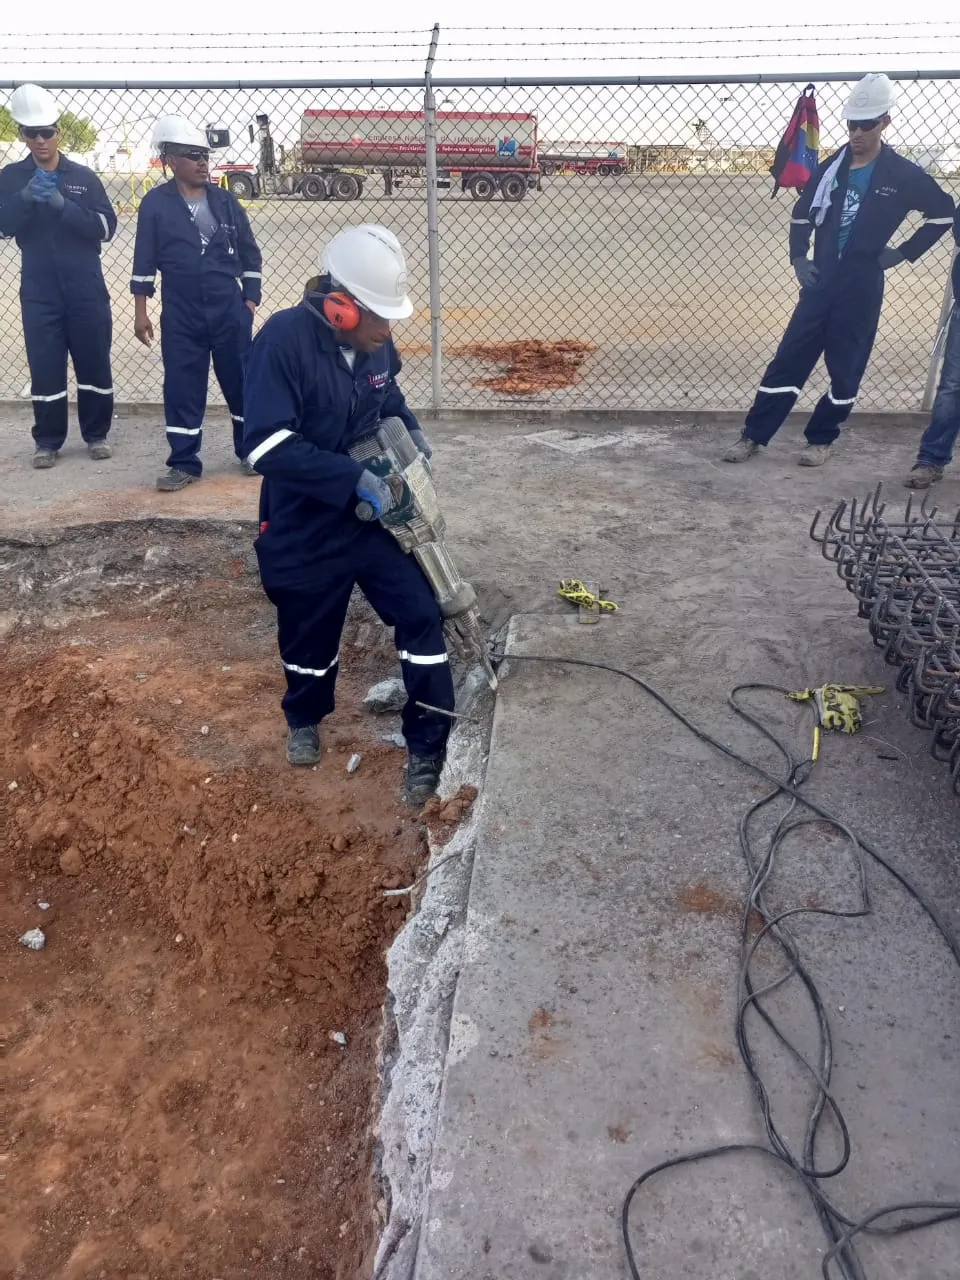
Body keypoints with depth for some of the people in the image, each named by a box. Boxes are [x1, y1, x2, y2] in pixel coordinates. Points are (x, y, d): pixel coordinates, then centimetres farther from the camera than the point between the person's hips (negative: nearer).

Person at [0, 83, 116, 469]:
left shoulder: (83, 176, 4)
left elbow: (106, 227, -6)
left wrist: (63, 205, -18)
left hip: (86, 289, 0)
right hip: (39, 292, 0)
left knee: (94, 363, 4)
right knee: (45, 367, 1)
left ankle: (97, 434, 17)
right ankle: (47, 441, 10)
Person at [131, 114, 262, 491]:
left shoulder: (225, 201, 4)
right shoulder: (155, 203, 0)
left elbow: (249, 252, 9)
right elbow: (144, 259, 2)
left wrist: (250, 301, 3)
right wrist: (141, 311, -1)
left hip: (230, 309, 1)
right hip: (180, 313, -1)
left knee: (241, 380, 6)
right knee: (181, 387, 2)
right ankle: (184, 463, 11)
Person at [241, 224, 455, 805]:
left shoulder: (373, 340, -4)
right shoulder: (285, 340, -22)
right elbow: (268, 445, -29)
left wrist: (410, 430, -3)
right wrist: (354, 479, -31)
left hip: (372, 516, 5)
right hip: (304, 529, -4)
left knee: (421, 615, -2)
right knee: (310, 633, 14)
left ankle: (428, 745, 13)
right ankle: (305, 719, 48)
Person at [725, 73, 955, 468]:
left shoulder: (902, 175, -3)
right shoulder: (832, 167, 7)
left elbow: (944, 212, 5)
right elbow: (802, 213, 18)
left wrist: (905, 252, 0)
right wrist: (798, 257, 4)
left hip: (862, 285, -2)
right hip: (821, 278, 3)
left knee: (846, 368, 2)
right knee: (789, 357, 0)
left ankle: (821, 439, 16)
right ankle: (753, 436, 4)